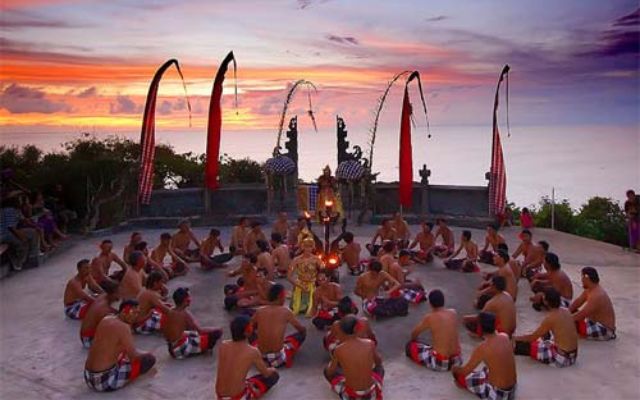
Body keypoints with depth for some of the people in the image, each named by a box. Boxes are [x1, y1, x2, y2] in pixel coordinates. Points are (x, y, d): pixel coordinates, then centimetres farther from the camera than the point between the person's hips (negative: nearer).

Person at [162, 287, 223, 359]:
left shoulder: (169, 312, 4)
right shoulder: (185, 313, -18)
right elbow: (200, 330, -18)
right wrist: (215, 329, -2)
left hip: (172, 350, 8)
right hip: (182, 349, -8)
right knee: (217, 332, -9)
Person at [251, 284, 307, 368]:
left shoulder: (259, 311, 0)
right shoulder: (285, 311, -7)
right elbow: (302, 330, 5)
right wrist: (303, 330, 28)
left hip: (259, 357, 4)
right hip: (278, 359, -4)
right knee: (301, 334, 14)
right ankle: (286, 358, 18)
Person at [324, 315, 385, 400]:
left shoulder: (338, 350, -17)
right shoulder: (370, 344, -13)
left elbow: (329, 373, -1)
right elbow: (379, 362, 7)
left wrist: (332, 361, 20)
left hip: (350, 393, -2)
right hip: (370, 390, 2)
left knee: (327, 371, 22)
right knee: (379, 367, 32)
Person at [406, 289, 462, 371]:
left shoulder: (429, 317, -13)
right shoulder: (453, 313, -1)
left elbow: (414, 334, 4)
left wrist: (414, 339, 27)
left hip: (439, 363, -6)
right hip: (457, 360, 6)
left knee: (410, 345, 14)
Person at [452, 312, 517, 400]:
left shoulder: (482, 348, -24)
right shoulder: (505, 337, -7)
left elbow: (465, 371, -10)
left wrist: (454, 369, 7)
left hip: (498, 392, -7)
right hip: (512, 388, 7)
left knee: (460, 376, 8)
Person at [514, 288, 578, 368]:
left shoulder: (550, 318, -20)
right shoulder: (565, 311, 2)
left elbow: (532, 337, -10)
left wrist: (515, 338, 4)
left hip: (563, 357, -8)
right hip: (573, 354, 8)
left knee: (527, 345, 1)